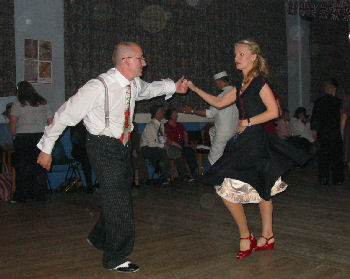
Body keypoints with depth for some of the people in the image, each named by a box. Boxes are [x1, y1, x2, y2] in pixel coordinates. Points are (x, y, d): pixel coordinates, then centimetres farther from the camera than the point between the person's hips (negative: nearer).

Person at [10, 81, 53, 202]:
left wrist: (14, 135, 5)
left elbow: (12, 121, -8)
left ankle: (21, 196, 11)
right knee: (40, 167, 7)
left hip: (23, 137, -2)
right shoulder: (43, 102, 9)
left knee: (22, 166, 6)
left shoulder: (17, 103, -1)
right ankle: (41, 195, 11)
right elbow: (50, 121, 6)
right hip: (42, 136, 2)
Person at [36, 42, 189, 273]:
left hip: (124, 146, 8)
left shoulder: (135, 85, -1)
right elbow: (65, 115, -16)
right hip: (103, 148, -8)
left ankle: (99, 237, 42)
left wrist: (173, 87, 15)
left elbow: (148, 89, 27)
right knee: (118, 199, -5)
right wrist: (46, 148, -10)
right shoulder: (98, 87, -23)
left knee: (120, 194, 17)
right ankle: (115, 258, 14)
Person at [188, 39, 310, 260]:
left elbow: (274, 112, -15)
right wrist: (194, 89, 19)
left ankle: (246, 238, 6)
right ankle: (267, 237, 22)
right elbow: (219, 103, 22)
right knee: (262, 190, 13)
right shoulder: (241, 86, 17)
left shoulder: (260, 81, -9)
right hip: (245, 142, 9)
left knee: (229, 190, -9)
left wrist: (248, 122, -10)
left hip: (256, 141, -9)